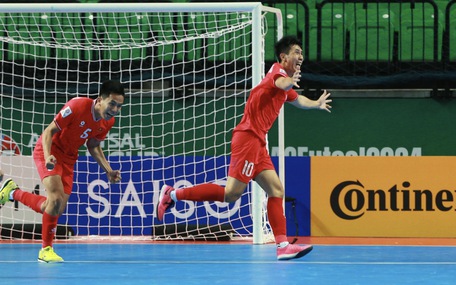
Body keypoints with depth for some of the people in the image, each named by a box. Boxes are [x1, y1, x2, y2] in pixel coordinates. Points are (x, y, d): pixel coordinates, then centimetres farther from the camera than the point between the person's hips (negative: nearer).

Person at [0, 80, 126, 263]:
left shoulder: (108, 121, -7)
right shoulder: (78, 106, -28)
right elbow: (49, 131, -22)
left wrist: (108, 171, 0)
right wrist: (47, 156, -38)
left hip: (68, 157, 7)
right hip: (49, 151, -7)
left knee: (56, 209, 7)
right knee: (57, 197, -25)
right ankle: (46, 250, -10)